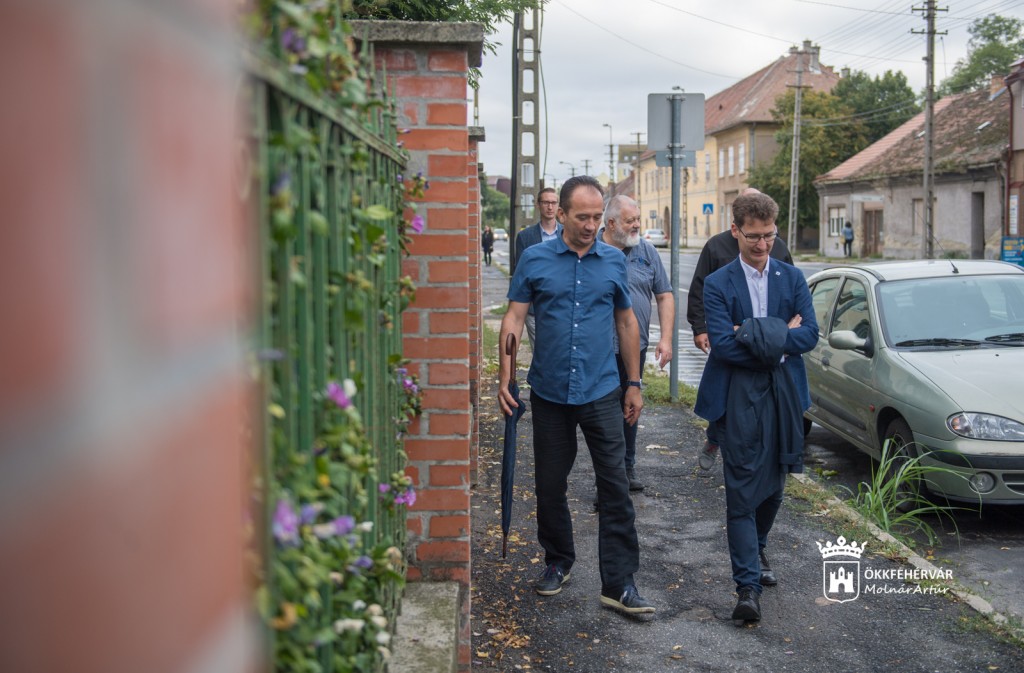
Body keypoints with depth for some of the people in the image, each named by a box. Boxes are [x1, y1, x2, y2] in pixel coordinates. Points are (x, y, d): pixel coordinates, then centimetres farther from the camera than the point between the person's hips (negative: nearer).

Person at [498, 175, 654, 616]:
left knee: (615, 488, -4)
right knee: (550, 485, 12)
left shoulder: (614, 261, 4)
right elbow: (514, 319, -1)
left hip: (601, 392, 0)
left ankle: (619, 583, 3)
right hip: (549, 393, 0)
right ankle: (558, 562, 31)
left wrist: (634, 385, 10)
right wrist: (505, 379, -10)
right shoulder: (535, 260, -1)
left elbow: (626, 322, 11)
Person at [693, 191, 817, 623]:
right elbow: (722, 343, -15)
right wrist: (780, 338, -14)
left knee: (773, 485, 17)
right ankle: (748, 585, -5)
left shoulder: (793, 278, 7)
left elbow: (810, 335, -4)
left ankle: (756, 551, 42)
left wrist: (758, 339, -15)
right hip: (738, 397, -4)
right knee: (742, 491, -6)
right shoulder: (718, 284, -3)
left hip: (783, 395, 4)